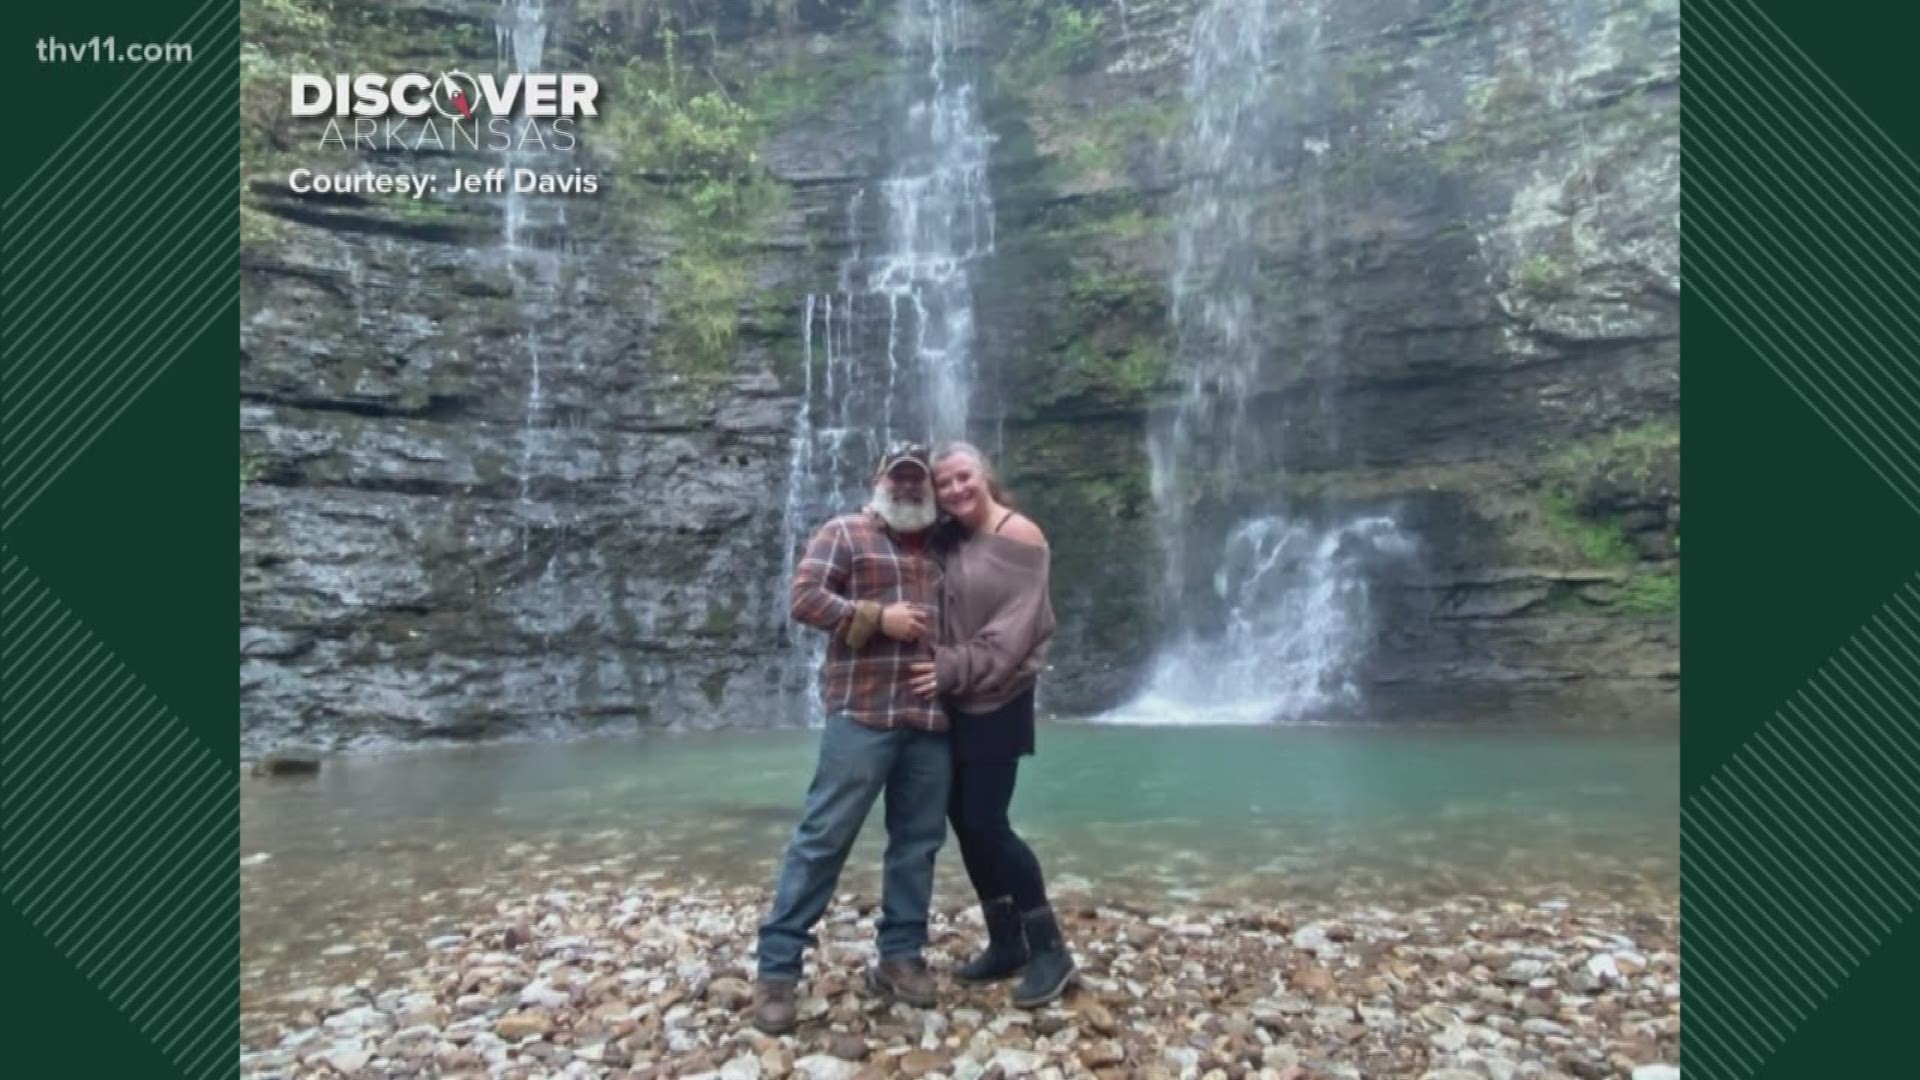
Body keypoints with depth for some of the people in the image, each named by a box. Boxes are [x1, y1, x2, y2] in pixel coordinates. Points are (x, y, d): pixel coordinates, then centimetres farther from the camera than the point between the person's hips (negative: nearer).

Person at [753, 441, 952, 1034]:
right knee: (824, 836, -5)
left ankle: (900, 955, 20)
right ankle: (777, 967, 1)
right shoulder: (845, 532, 4)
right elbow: (806, 598, -7)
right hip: (862, 712, -6)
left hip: (932, 715, 6)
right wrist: (878, 616, -14)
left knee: (918, 840, 9)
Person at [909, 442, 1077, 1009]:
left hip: (998, 701, -7)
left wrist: (955, 669, -20)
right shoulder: (947, 542, 10)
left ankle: (1050, 950, 4)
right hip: (952, 701, 7)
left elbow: (1015, 628, -17)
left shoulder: (1019, 536, -10)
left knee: (986, 823, -9)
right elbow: (940, 615, 12)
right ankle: (1006, 943, 22)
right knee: (962, 820, 8)